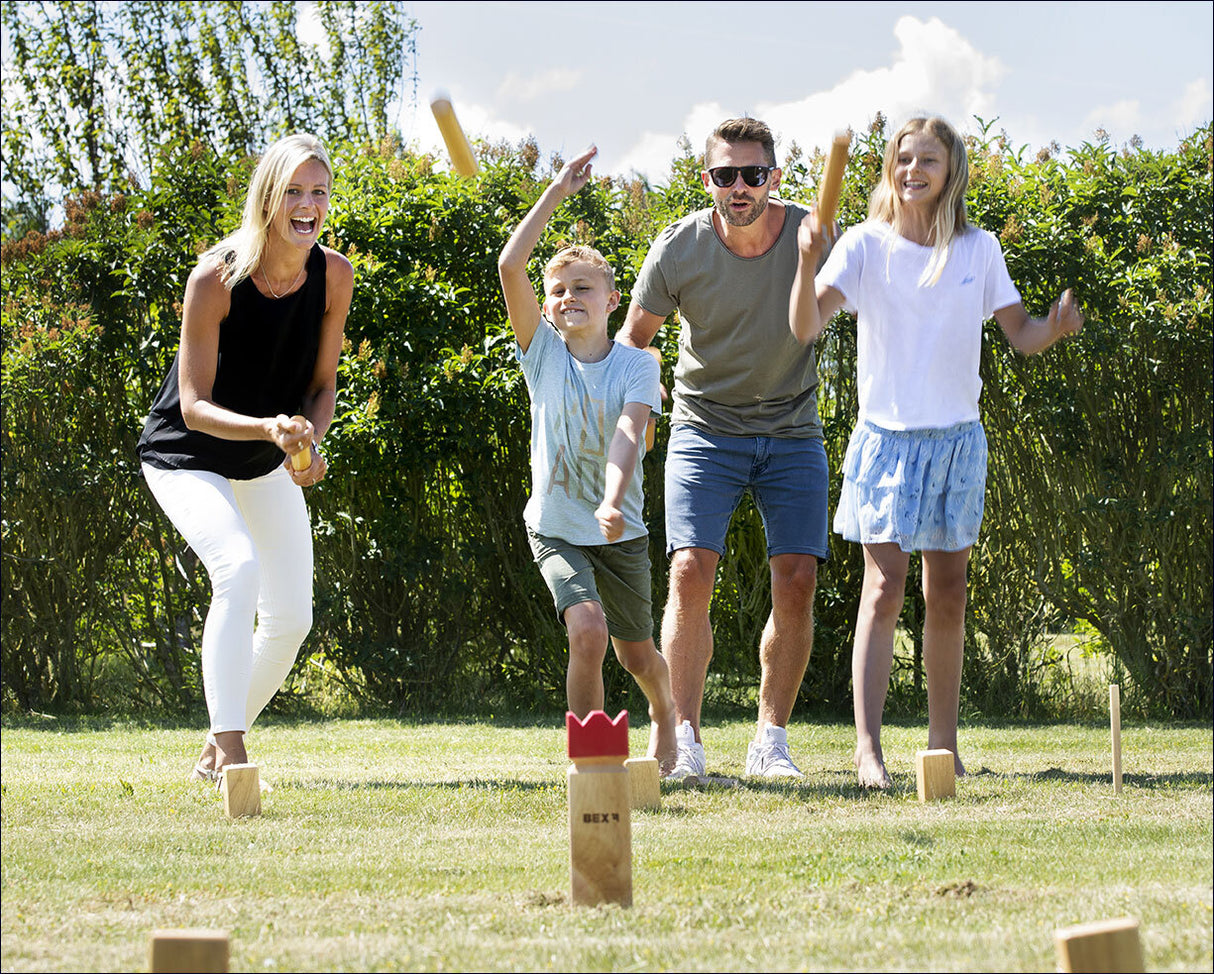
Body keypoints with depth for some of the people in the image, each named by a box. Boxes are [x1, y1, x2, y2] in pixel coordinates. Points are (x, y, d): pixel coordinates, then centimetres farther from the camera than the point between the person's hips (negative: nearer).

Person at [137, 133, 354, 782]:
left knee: (291, 618, 4)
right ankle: (229, 750, -28)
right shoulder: (216, 278, -28)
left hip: (268, 462, 6)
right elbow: (194, 407, -26)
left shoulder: (333, 276, -13)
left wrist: (309, 443, -23)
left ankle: (221, 742, 25)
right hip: (186, 456, -6)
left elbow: (322, 385, -2)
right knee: (239, 567, -30)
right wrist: (268, 428, -43)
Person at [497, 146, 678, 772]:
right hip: (555, 526, -1)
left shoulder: (636, 366, -10)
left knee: (637, 654, 13)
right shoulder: (543, 351, -7)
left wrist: (613, 501, -44)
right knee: (588, 629, -23)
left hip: (619, 530, 1)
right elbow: (509, 267, -18)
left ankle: (665, 714, 47)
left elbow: (628, 433, -27)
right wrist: (557, 193, -19)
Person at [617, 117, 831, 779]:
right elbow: (634, 338, 2)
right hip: (706, 428, -1)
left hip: (792, 433, 1)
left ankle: (770, 741, 3)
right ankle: (684, 742, -10)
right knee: (691, 574, -16)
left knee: (796, 582, -8)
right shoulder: (679, 250, -12)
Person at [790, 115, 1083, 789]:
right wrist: (808, 262, -31)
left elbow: (1021, 335, 6)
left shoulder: (979, 250, 3)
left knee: (947, 594, 8)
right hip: (887, 436, -3)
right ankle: (867, 746, -15)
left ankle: (944, 744, 17)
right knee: (884, 587, -12)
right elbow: (805, 326, -14)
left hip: (957, 439, 3)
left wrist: (1056, 328, -16)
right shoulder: (865, 245, -3)